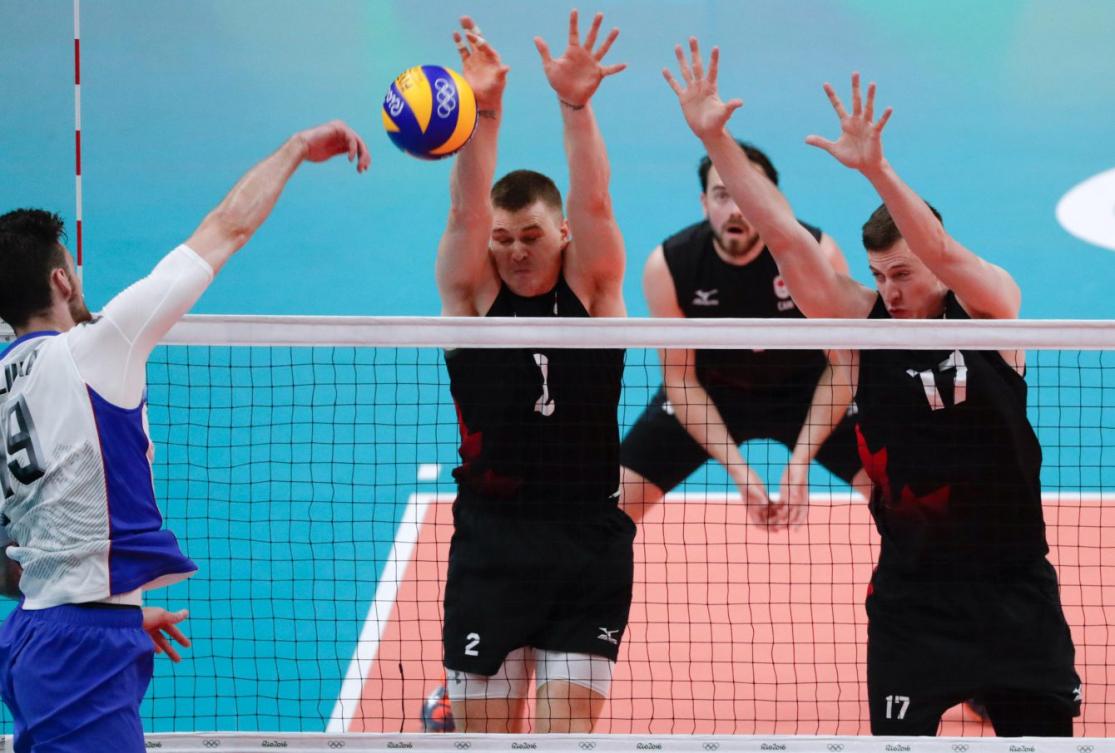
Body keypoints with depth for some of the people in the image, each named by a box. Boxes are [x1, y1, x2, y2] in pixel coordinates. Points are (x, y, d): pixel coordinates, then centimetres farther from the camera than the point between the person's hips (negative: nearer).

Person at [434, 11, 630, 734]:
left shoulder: (591, 289, 2)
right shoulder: (474, 296, 2)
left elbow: (594, 203, -13)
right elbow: (466, 211, -14)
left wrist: (576, 105, -29)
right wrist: (482, 110, -30)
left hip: (589, 541, 0)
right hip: (491, 538, 1)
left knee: (565, 727, -6)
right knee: (483, 728, 0)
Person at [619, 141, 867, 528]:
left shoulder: (818, 253, -28)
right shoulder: (668, 267, -25)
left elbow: (842, 366, -19)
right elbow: (680, 379, -16)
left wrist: (800, 460, -27)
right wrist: (737, 468, -25)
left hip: (808, 393, -1)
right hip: (706, 396, 1)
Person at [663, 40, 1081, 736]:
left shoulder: (991, 306, -4)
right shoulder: (863, 321, -1)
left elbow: (943, 253, -24)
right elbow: (786, 239, -8)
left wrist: (875, 168, -39)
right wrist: (713, 137, -16)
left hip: (1015, 588, 0)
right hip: (912, 594, 0)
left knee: (1045, 735, 4)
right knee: (900, 738, -7)